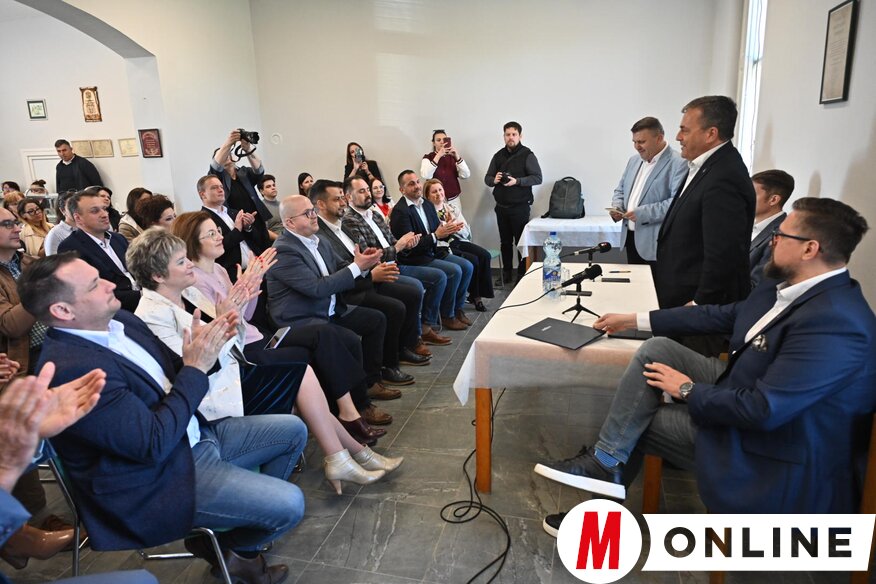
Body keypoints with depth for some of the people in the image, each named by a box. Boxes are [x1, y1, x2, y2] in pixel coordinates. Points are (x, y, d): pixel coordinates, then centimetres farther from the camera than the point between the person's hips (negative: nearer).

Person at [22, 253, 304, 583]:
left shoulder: (119, 320, -1)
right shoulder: (70, 368, -27)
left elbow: (171, 379, 9)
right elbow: (154, 444, -27)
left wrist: (204, 349, -12)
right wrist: (196, 367, -22)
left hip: (195, 431, 9)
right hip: (158, 478, -9)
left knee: (293, 430, 10)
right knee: (289, 504, -16)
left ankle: (255, 510, 24)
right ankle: (234, 546, 17)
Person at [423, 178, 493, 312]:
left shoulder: (450, 208, 16)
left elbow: (466, 229, 9)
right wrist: (447, 227, -19)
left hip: (458, 240, 7)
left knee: (485, 255, -16)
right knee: (473, 260, -24)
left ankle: (480, 294, -9)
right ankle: (474, 296, -4)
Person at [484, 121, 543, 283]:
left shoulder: (527, 155, -4)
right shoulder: (498, 155, 11)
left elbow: (537, 178, -10)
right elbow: (487, 178, 13)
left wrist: (517, 181, -22)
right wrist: (494, 180, -11)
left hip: (520, 207, -4)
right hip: (501, 206, 5)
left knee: (521, 242, 0)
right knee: (505, 242, 11)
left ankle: (523, 274, 10)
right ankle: (506, 273, 21)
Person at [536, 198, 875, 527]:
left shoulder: (836, 324, -30)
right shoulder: (786, 287, -2)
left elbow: (764, 411, -32)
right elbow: (721, 315, 8)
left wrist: (689, 391, -16)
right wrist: (634, 321, 11)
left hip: (770, 442, -8)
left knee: (636, 422, -5)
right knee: (655, 349, -5)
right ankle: (606, 462, -2)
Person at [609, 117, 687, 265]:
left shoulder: (678, 164, -11)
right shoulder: (634, 160, 15)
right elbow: (621, 190, 23)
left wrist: (643, 213, -24)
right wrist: (617, 207, 2)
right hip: (630, 238, 7)